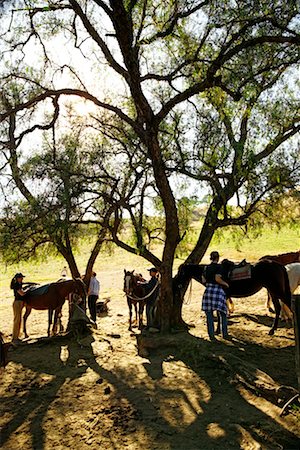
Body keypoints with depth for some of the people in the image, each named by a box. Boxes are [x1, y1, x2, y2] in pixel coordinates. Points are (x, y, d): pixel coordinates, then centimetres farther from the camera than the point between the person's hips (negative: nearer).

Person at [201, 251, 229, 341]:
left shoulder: (207, 267, 11)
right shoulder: (219, 267, -6)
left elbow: (204, 281, 12)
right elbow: (217, 279, -18)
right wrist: (225, 283, -2)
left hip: (208, 290, 5)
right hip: (217, 290, -5)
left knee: (209, 315, 8)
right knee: (223, 314, 10)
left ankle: (211, 335, 10)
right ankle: (224, 334, 12)